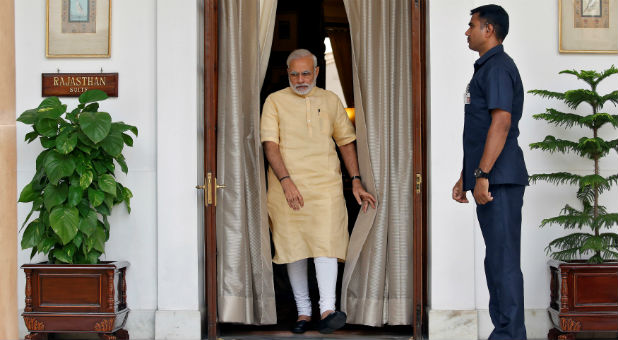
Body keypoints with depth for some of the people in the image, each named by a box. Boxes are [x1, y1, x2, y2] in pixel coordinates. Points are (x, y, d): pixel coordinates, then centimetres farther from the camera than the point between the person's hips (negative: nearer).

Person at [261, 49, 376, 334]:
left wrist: (356, 181, 11)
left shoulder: (330, 100, 14)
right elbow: (270, 144, -4)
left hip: (325, 185, 1)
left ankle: (328, 310, -20)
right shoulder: (275, 101, 6)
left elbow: (346, 141, 19)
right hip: (287, 187, 0)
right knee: (294, 247, 4)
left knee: (326, 242, -14)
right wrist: (286, 181, -17)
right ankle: (303, 311, 14)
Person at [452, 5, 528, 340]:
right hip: (488, 182, 10)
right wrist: (465, 176, 23)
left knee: (504, 260, -8)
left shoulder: (497, 67, -10)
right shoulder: (486, 68, 22)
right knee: (496, 261, 13)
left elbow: (501, 122, -21)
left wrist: (483, 174, -23)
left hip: (499, 179, -10)